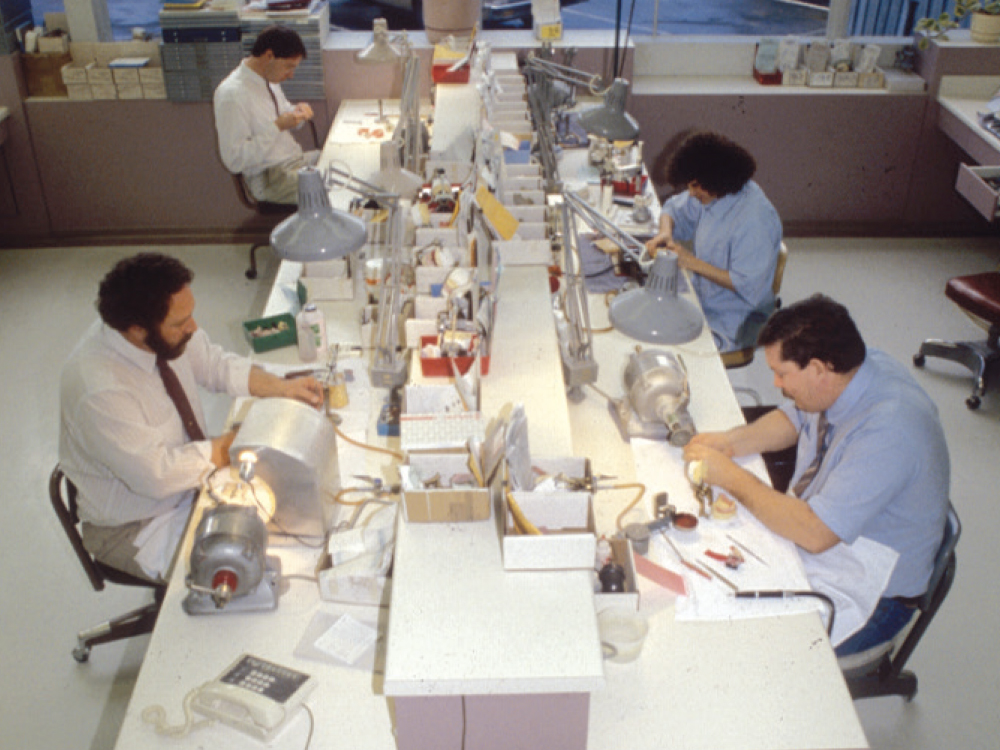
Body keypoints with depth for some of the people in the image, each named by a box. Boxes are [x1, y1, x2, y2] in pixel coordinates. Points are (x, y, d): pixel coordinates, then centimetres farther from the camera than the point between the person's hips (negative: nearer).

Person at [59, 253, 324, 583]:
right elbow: (157, 475, -29)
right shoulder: (99, 392, -35)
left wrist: (282, 387, -9)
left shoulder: (166, 334, -13)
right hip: (134, 529, -7)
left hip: (191, 479, 8)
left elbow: (216, 364, 5)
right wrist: (228, 446, -19)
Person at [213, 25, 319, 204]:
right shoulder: (231, 95, -19)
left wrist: (296, 112, 1)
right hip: (270, 177, -9)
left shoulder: (268, 79, 8)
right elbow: (235, 160, -22)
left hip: (297, 159, 9)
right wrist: (278, 127, -23)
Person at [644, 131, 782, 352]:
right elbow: (674, 209, 16)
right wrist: (665, 232, -9)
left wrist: (693, 263, -25)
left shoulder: (755, 219, -26)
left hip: (733, 325, -8)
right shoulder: (710, 193, -2)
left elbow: (749, 287, -27)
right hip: (702, 299, 8)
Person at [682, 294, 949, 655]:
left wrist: (731, 476, -24)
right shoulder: (854, 369, -8)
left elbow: (815, 534, -33)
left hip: (861, 595, -8)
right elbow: (793, 418, 11)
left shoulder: (887, 431, -34)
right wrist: (732, 441, -7)